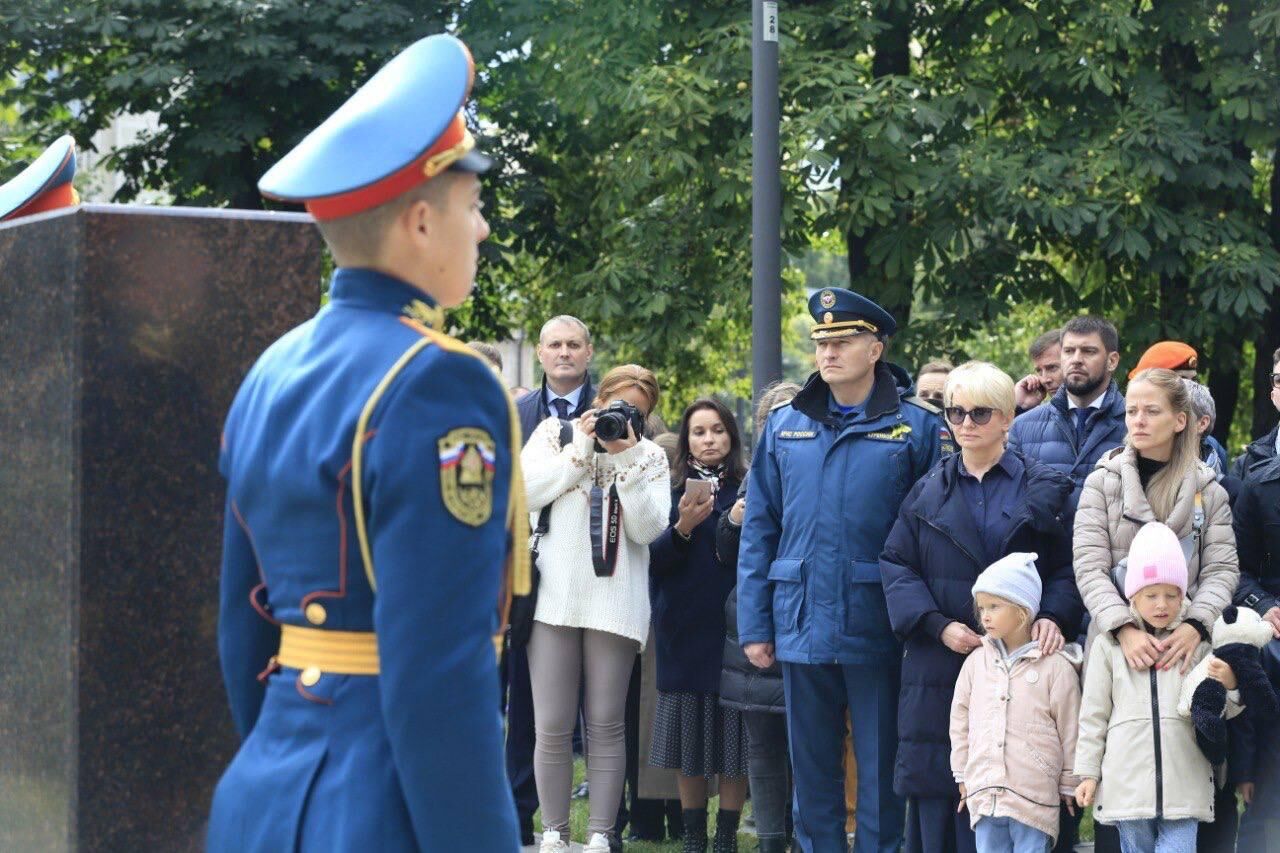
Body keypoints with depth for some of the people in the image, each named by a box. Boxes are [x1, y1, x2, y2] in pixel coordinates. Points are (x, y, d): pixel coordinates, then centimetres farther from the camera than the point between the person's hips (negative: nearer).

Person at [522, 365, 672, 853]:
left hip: (614, 603, 0)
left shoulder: (650, 457, 10)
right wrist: (580, 450, -6)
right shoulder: (554, 433, 9)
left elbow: (648, 529, -3)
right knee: (552, 728, -2)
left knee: (606, 726, 1)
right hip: (553, 597, 0)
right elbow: (525, 493, -5)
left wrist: (628, 460, -9)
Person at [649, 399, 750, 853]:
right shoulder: (672, 491, 7)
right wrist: (682, 528, -19)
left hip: (734, 627, -1)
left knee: (733, 744, -2)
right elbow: (655, 559, -2)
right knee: (689, 743, 4)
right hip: (686, 630, 1)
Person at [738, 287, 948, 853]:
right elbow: (759, 530, 10)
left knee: (880, 771, 3)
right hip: (802, 630, 3)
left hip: (877, 631, -3)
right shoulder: (785, 427, 9)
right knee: (810, 769, 10)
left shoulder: (917, 428, -1)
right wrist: (754, 625, 5)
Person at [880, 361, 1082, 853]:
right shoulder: (928, 493, 13)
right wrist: (938, 625, -8)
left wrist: (1053, 618, -18)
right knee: (937, 794, -2)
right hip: (939, 670, 2)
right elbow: (896, 566, 7)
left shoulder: (1043, 489, 7)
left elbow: (1068, 567, 1)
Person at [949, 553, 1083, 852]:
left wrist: (1069, 784, 5)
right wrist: (962, 774, 16)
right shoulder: (976, 662, 8)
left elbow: (1070, 729, 0)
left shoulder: (1055, 665, -5)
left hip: (1034, 795, -4)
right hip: (984, 792, 4)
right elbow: (960, 719, 15)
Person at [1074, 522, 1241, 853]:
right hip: (1127, 784, 0)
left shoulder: (1197, 643, 7)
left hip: (1182, 785, 0)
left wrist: (1229, 686, -14)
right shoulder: (1109, 644, 6)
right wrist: (1087, 772, 5)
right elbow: (1093, 714, 8)